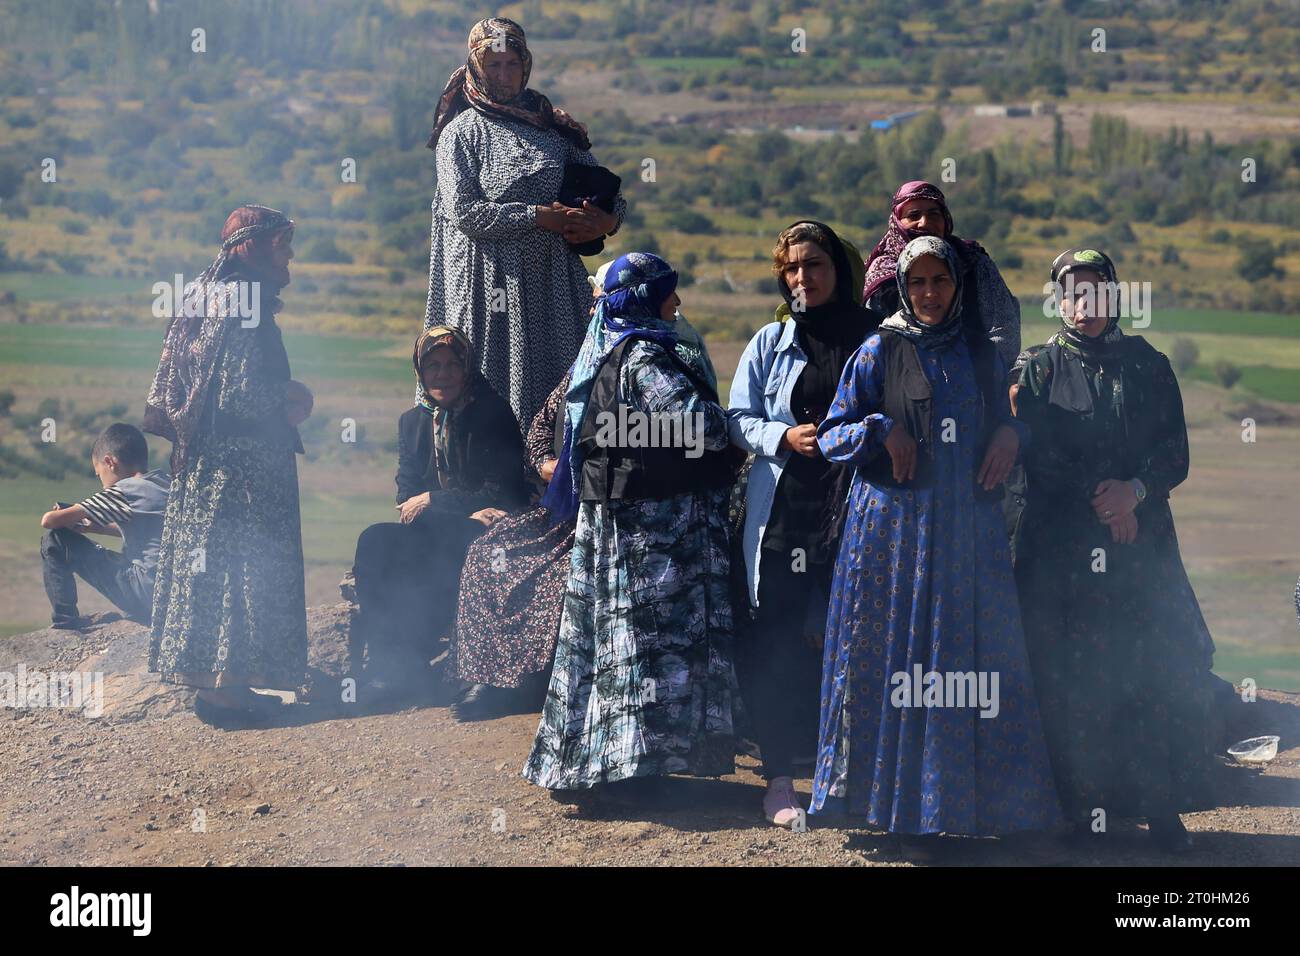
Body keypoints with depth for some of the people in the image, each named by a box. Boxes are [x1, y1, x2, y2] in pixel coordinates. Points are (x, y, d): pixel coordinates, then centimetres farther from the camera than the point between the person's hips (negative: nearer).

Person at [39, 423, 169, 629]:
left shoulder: (124, 491, -7)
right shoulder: (169, 484, 14)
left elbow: (49, 521, -5)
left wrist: (66, 518, 17)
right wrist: (95, 527, 27)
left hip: (149, 595, -8)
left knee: (54, 540, -1)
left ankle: (65, 623, 9)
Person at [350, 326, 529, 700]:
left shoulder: (494, 414, -4)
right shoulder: (412, 420, 12)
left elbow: (502, 494, -9)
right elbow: (406, 496, 5)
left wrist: (432, 501, -12)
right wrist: (467, 510, -14)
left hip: (484, 535, -5)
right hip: (432, 531, 5)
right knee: (375, 540, -26)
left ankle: (406, 664, -25)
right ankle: (383, 653, -26)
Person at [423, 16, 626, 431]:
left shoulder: (554, 127, 15)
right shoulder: (463, 132, 4)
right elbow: (464, 211, -9)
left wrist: (606, 221, -7)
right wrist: (541, 216, -13)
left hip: (555, 283, 4)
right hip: (493, 287, -4)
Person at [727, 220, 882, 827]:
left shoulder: (876, 339, 7)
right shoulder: (770, 344, 9)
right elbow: (737, 419, 8)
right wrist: (784, 437, -9)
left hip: (853, 512, 0)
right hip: (782, 510, 0)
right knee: (776, 641, -2)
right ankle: (778, 776, 6)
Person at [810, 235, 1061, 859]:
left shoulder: (981, 355, 11)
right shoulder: (880, 352, 1)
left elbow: (1005, 419, 22)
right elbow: (831, 435, 1)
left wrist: (1012, 432, 0)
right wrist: (883, 431, -16)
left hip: (969, 531, 3)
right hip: (896, 526, -3)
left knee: (977, 662, 2)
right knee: (900, 663, -3)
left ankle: (974, 801, 11)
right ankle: (906, 810, 5)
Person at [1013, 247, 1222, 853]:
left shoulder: (1149, 366, 11)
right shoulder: (1039, 371, 7)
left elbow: (1174, 457, 5)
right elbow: (1039, 460, -1)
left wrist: (1134, 491, -14)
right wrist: (1100, 503, -10)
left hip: (1142, 545, 1)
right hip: (1060, 547, -1)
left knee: (1165, 674, -6)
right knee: (1071, 681, -5)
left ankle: (1163, 807, 0)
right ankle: (1085, 807, 4)